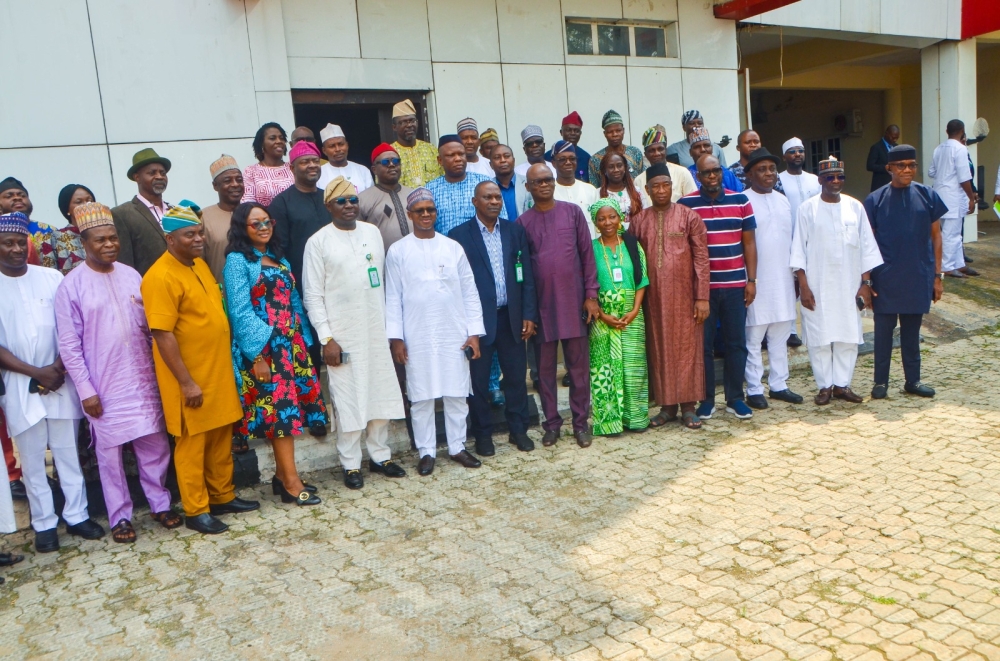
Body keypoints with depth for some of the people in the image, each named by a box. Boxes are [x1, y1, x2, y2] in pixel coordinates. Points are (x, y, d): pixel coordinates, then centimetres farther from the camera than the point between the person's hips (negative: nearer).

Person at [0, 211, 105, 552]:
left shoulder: (52, 277, 1)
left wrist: (59, 367, -10)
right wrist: (36, 372, -11)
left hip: (60, 380, 1)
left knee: (68, 452, 9)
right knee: (32, 458, 7)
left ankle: (76, 515, 20)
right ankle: (44, 523, 19)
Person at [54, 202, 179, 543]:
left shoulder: (131, 275, 4)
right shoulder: (71, 286, -7)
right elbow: (69, 345, -7)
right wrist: (85, 390, -9)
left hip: (143, 380, 3)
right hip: (103, 387, -3)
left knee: (155, 446, 10)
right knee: (110, 453, 7)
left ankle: (160, 504, 26)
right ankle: (120, 516, 21)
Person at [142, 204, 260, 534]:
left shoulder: (199, 264, 9)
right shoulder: (161, 277, -18)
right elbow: (163, 335, -21)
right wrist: (186, 382, -21)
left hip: (219, 373, 8)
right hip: (190, 380, -8)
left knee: (221, 440, 17)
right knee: (192, 445, 5)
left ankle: (223, 496, 31)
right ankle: (196, 511, 17)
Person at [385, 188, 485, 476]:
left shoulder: (453, 247, 4)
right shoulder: (398, 251, 0)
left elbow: (469, 292, 5)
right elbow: (393, 297, 1)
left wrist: (474, 332, 1)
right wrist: (395, 337, -4)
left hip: (454, 334, 2)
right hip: (417, 336, -1)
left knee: (457, 393, 8)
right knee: (421, 396, 5)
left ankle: (458, 446, 21)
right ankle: (426, 451, 17)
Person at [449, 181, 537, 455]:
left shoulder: (515, 231, 7)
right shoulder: (459, 235, -3)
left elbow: (527, 275, 6)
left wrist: (528, 314, 1)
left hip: (511, 316, 3)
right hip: (478, 318, -3)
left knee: (516, 375, 10)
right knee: (478, 379, 6)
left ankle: (518, 429, 25)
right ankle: (483, 434, 20)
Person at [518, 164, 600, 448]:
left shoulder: (572, 212, 3)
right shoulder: (523, 222, 3)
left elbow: (587, 254, 3)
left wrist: (591, 295, -3)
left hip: (573, 302, 0)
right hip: (541, 305, 0)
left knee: (578, 365, 6)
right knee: (545, 367, 7)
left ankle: (581, 422, 17)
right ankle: (552, 423, 19)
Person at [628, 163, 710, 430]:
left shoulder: (689, 216, -1)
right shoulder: (638, 220, 6)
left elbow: (701, 258, -3)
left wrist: (702, 297, -8)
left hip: (684, 296, -2)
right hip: (653, 297, 2)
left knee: (687, 348, 3)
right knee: (659, 350, 7)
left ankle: (688, 406, 13)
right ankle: (667, 406, 19)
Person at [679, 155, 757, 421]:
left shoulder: (740, 201, 5)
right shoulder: (686, 204, -1)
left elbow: (749, 243, 7)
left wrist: (751, 280, 2)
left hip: (735, 286, 2)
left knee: (736, 343, 7)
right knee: (704, 344, 4)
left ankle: (735, 398, 18)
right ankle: (706, 399, 15)